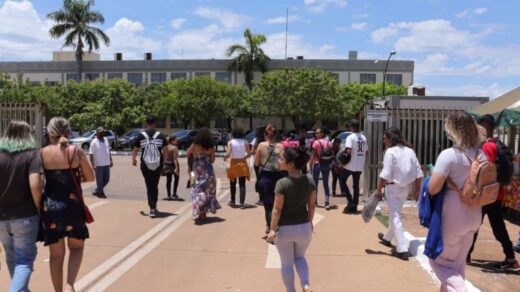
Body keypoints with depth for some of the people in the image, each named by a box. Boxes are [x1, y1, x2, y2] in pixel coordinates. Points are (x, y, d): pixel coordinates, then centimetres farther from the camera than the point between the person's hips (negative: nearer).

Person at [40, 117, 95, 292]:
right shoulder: (76, 151, -7)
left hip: (49, 207, 2)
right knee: (76, 247, 17)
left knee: (56, 254, 14)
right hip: (72, 206, -1)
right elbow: (90, 177, -1)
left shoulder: (42, 153, -3)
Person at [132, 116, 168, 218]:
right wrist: (163, 161, 14)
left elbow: (135, 150, 7)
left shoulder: (141, 136, 1)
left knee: (149, 186, 6)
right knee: (155, 185, 17)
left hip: (145, 165, -1)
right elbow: (165, 150, -1)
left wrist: (133, 160, 26)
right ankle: (154, 206, 27)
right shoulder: (161, 135, 1)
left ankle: (152, 209, -2)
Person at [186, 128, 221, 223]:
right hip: (208, 172, 2)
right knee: (207, 191, 12)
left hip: (198, 171, -2)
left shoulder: (195, 145, -8)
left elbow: (187, 155, 2)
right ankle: (203, 213, 17)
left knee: (199, 191, 4)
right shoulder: (211, 148, -2)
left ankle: (202, 213, -1)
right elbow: (212, 160, 5)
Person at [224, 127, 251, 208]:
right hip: (242, 164, 0)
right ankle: (242, 203, -5)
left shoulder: (230, 142, -7)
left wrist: (225, 157, 5)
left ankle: (232, 201, 26)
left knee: (233, 184, 16)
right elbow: (249, 154, -3)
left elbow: (228, 154, -15)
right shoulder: (245, 142, -2)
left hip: (233, 164, 0)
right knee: (242, 185, 2)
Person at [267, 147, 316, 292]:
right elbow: (312, 205, 2)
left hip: (285, 228, -4)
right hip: (304, 227, 4)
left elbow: (277, 209, -17)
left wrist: (272, 229, -9)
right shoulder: (310, 180, -6)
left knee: (287, 263, 16)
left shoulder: (282, 183, -21)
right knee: (300, 257, 28)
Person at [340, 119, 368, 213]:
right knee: (356, 185, 12)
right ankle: (354, 207, 14)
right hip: (360, 166, 6)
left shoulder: (350, 137, -13)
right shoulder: (364, 138, 8)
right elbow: (366, 152, 11)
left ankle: (350, 201, -2)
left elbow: (348, 151, -24)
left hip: (350, 165, -6)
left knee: (342, 181, 9)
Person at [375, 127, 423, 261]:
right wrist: (417, 190, 12)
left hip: (393, 187, -8)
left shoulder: (390, 151, -14)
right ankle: (387, 238, 43)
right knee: (395, 214, 23)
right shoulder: (410, 150, 7)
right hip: (406, 187, 8)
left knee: (395, 217, -3)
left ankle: (402, 249, -5)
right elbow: (418, 173, 7)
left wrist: (378, 189, -11)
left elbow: (385, 174, -20)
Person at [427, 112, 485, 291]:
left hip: (453, 215, -7)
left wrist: (436, 174, -3)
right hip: (474, 215, 7)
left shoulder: (449, 155, -20)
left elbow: (432, 189, -22)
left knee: (440, 259, 10)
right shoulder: (481, 155, 1)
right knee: (458, 262, 20)